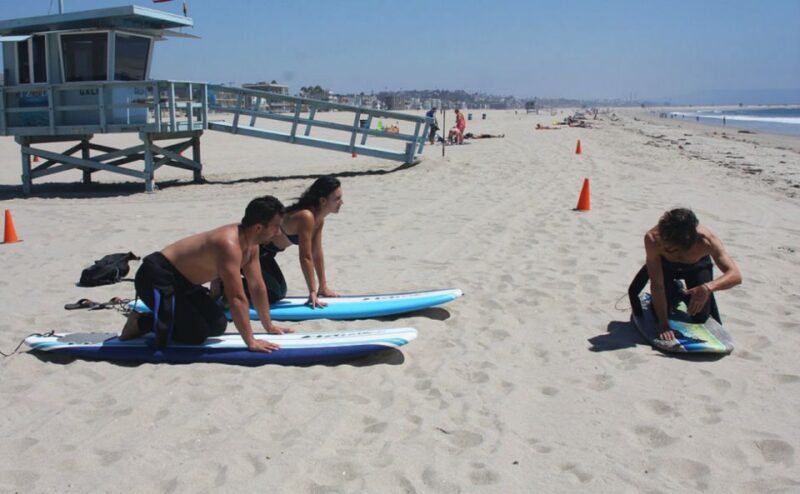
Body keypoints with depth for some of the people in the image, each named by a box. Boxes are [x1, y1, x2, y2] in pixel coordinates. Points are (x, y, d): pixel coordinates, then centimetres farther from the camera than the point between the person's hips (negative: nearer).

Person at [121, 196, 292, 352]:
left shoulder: (251, 245, -2)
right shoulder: (229, 245, -32)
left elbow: (257, 286, 6)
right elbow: (237, 298, -35)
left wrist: (269, 326, 9)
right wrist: (250, 342, -32)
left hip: (183, 281, 10)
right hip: (157, 276, -10)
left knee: (217, 326, 7)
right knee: (197, 334, -16)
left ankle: (160, 318, 20)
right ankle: (140, 322, 2)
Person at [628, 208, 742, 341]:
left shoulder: (706, 240, -43)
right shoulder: (653, 239, -43)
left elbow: (736, 275, -43)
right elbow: (656, 285, -36)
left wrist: (708, 287, -62)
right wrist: (664, 325, -35)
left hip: (697, 265, 0)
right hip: (666, 264, 0)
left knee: (701, 318, -6)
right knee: (658, 314, -6)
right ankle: (676, 292, 25)